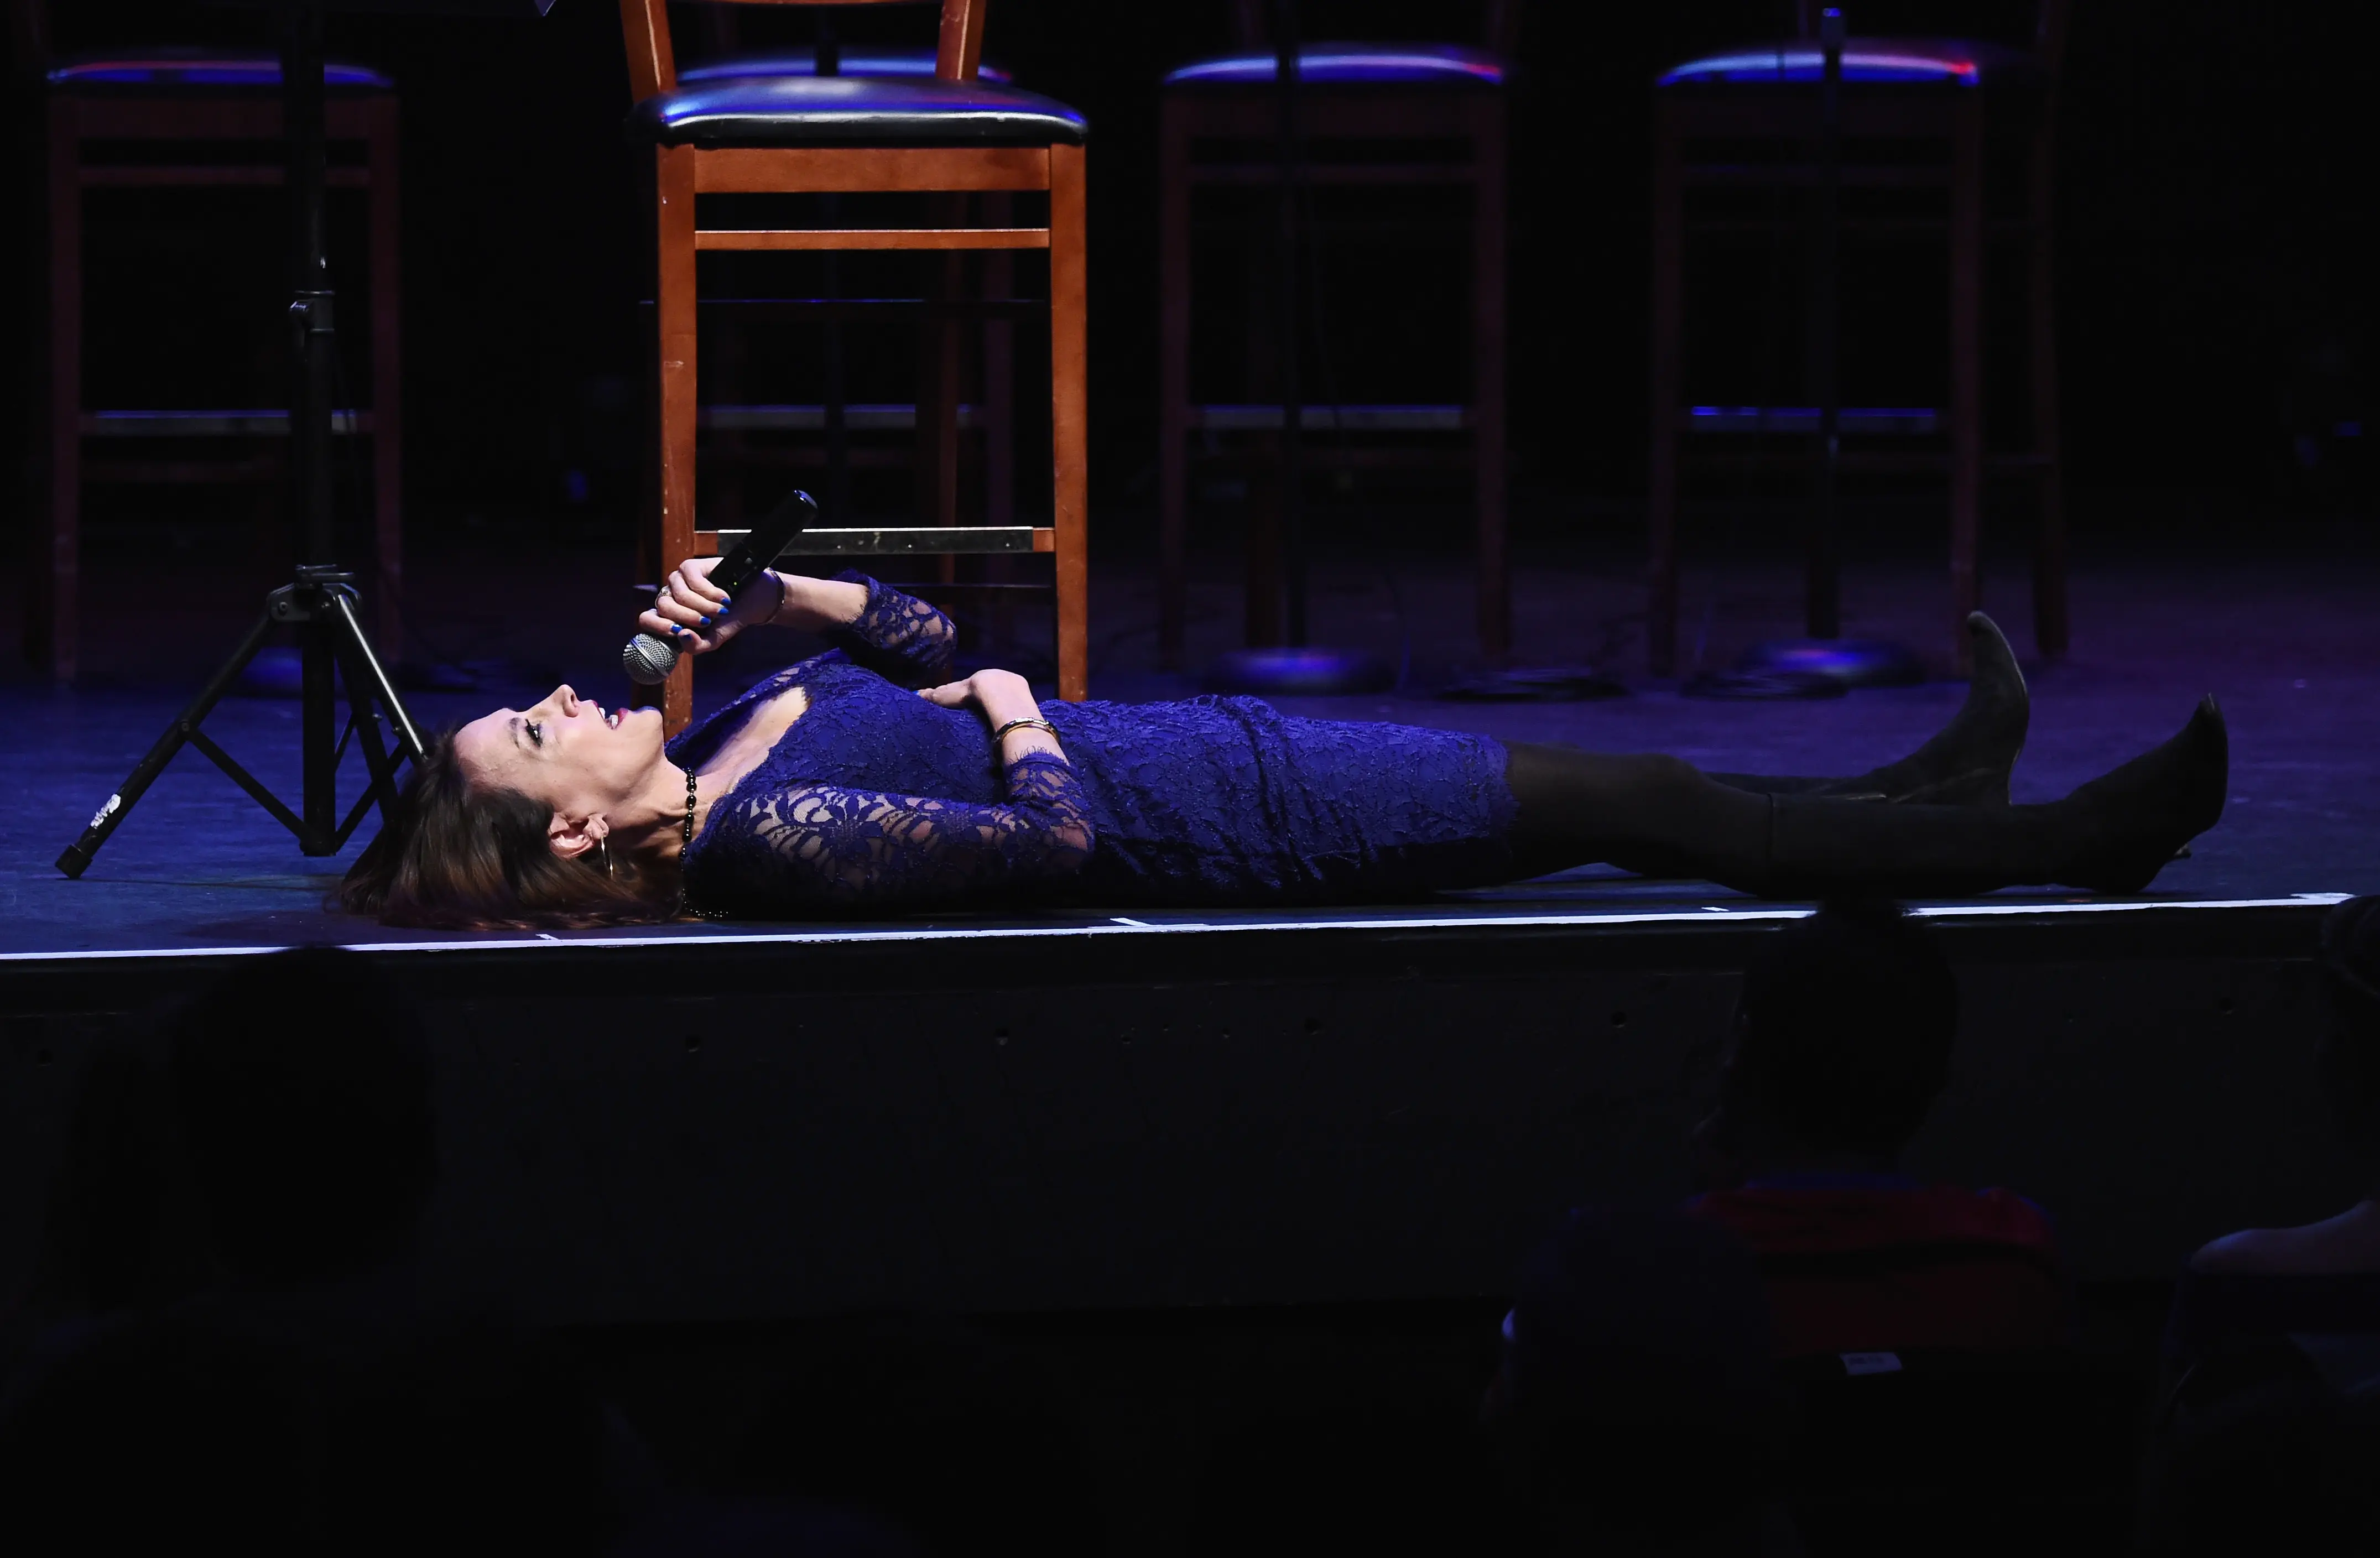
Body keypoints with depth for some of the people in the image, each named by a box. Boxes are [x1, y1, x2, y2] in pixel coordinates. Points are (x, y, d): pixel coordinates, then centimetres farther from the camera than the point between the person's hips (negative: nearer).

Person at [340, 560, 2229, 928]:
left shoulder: (726, 735, 3)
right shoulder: (767, 841, -25)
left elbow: (923, 639, 15)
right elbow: (1051, 836, -27)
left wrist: (769, 594, -2)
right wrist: (1008, 702, -9)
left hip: (1199, 750, 9)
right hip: (1204, 825, -9)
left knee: (1615, 784, 14)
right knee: (1624, 802, -3)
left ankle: (1937, 801, 27)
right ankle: (2050, 848, 7)